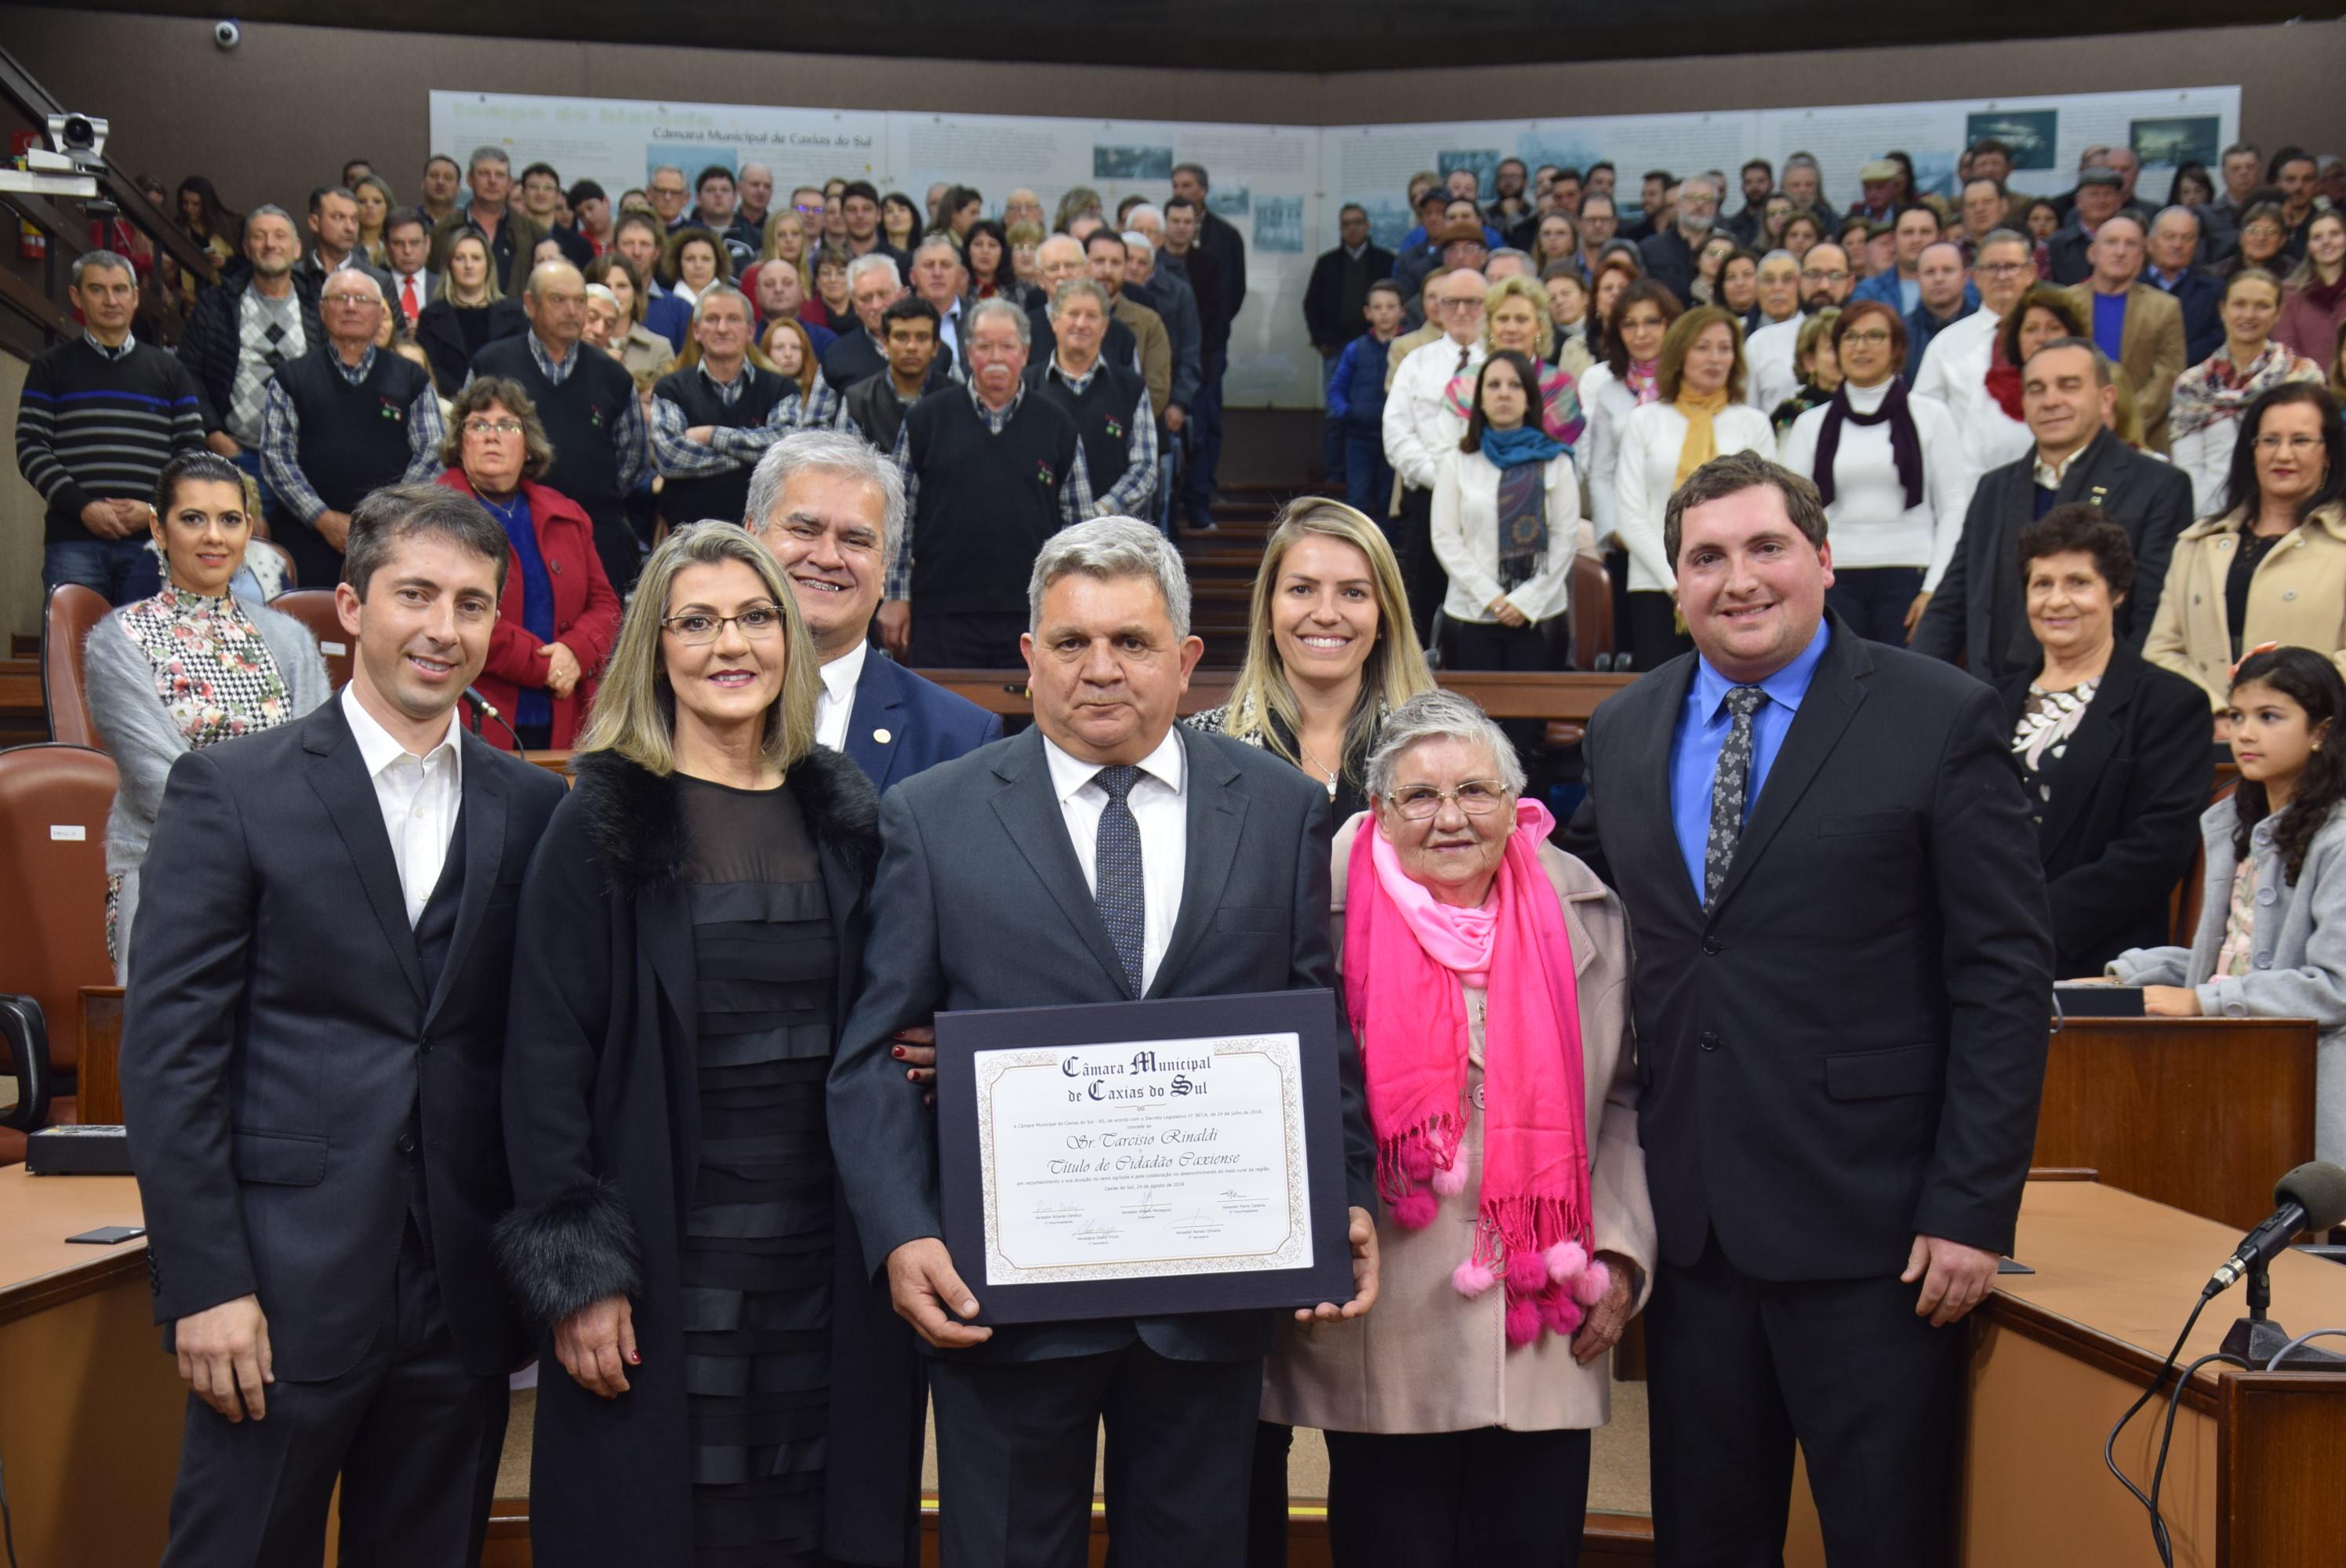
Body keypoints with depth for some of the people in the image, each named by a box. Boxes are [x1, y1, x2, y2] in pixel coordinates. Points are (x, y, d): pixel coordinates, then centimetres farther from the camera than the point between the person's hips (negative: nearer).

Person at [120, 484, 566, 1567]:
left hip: (464, 1298, 3)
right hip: (283, 1289, -3)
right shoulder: (231, 790, -3)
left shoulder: (532, 810, 6)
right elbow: (168, 1049, -6)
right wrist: (204, 1283, -11)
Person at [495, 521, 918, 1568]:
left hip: (826, 1259, 4)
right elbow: (547, 1052, -7)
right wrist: (576, 1269, -11)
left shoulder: (840, 816, 9)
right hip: (668, 1264, -4)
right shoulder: (604, 824, -4)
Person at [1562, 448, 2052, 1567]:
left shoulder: (1944, 720, -6)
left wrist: (1973, 1211, -12)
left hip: (1866, 1222, -4)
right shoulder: (1622, 733, 9)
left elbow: (2004, 977, -8)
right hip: (1685, 1222, 4)